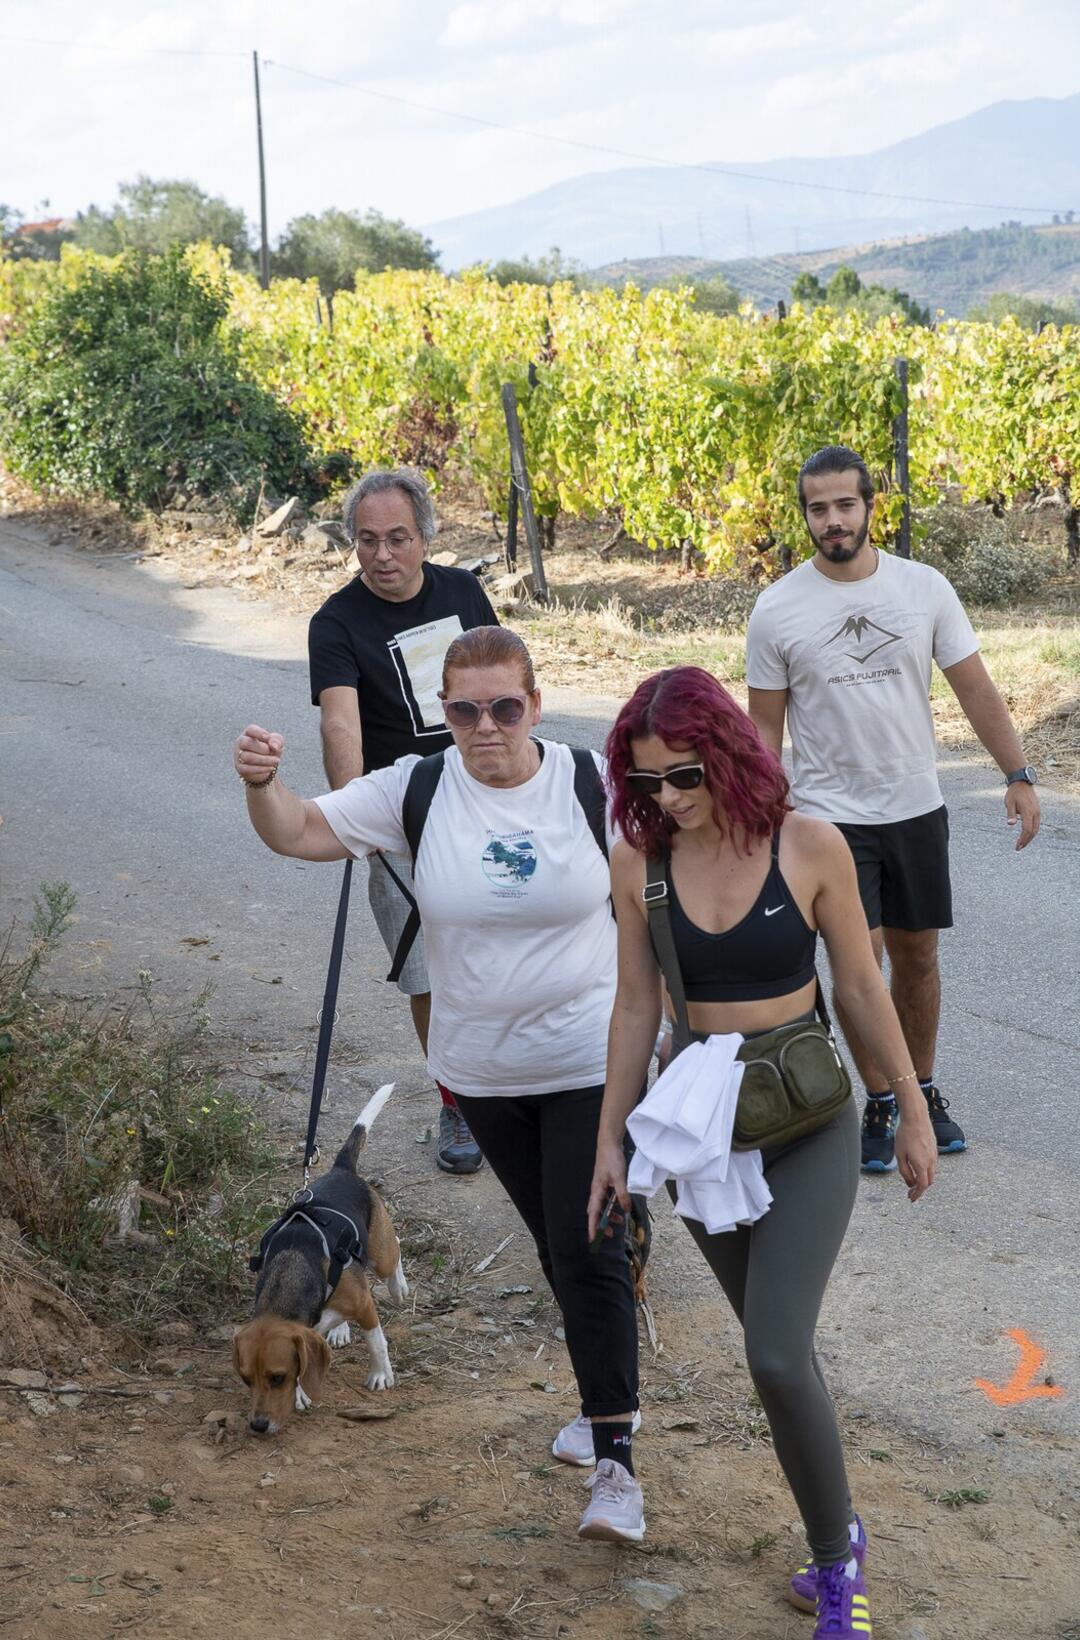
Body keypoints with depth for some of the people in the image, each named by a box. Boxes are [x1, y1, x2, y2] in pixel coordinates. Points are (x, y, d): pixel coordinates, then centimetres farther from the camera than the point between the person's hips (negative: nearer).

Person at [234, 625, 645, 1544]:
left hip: (591, 1062, -3)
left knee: (590, 1251, -9)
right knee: (556, 1245, 19)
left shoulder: (592, 787, -11)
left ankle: (615, 1465, -2)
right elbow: (300, 832, -10)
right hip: (481, 1070, 4)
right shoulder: (417, 793, -7)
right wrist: (261, 782, -32)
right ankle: (611, 1395, 42)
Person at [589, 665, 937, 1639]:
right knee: (778, 1346, 14)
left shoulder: (810, 848, -14)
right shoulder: (639, 861, -7)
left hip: (807, 1124, -3)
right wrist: (611, 1139, 4)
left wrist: (913, 1111, 3)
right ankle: (838, 1536, 32)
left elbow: (861, 986, -4)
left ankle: (836, 1558, 6)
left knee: (778, 1355, -13)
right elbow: (637, 1007, 2)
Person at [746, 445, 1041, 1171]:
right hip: (832, 815, -2)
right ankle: (879, 1103, 11)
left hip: (917, 810, 2)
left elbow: (975, 688, 1)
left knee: (918, 954, 12)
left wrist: (1019, 776, -6)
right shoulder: (778, 609, -7)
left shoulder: (924, 588, -3)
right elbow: (765, 726, 0)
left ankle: (924, 1089, 28)